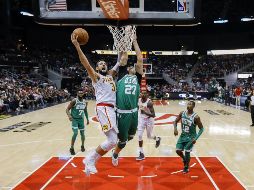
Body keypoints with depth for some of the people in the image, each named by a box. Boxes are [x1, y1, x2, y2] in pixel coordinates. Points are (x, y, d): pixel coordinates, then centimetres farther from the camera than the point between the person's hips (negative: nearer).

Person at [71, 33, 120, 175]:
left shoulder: (110, 75, 26)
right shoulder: (96, 77, 7)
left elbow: (119, 63, 28)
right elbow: (86, 64, -8)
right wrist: (77, 45, -15)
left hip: (111, 109, 8)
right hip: (104, 109, -8)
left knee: (112, 140, 7)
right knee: (113, 140, -18)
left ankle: (91, 160, 14)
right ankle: (90, 159, -5)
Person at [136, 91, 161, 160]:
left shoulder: (149, 102, -26)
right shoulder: (139, 100, -7)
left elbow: (153, 115, -28)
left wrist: (145, 112, -39)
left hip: (149, 119, -4)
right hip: (142, 119, 4)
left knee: (149, 136, 12)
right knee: (139, 135, -8)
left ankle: (157, 139, 48)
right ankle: (141, 153, 2)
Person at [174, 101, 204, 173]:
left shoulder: (196, 117, -21)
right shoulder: (182, 113, -8)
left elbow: (201, 128, -13)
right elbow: (175, 121, 5)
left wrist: (196, 138, -23)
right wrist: (175, 129, -16)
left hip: (191, 137, -4)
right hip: (183, 135, 4)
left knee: (187, 152, 2)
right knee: (178, 150, 3)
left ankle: (186, 167, 26)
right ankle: (184, 159, 36)